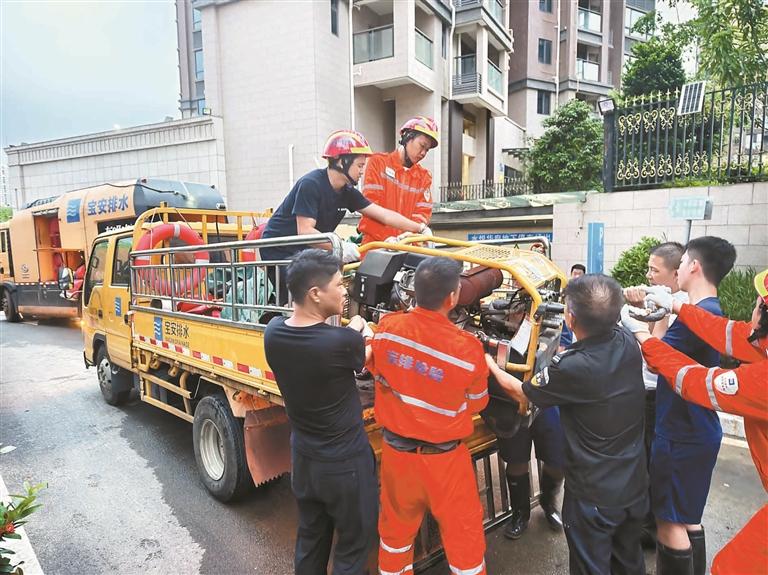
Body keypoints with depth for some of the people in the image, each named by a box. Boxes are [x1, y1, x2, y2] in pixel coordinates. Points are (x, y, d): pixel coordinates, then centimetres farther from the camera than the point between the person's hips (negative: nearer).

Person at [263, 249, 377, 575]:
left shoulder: (274, 332, -13)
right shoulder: (343, 342, -30)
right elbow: (364, 359, -6)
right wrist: (356, 332, 12)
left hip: (303, 458, 6)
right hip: (345, 463, -6)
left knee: (310, 540, 26)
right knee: (354, 545, 17)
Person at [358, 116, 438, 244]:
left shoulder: (424, 176, 15)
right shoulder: (378, 162, 5)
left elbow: (423, 211, 5)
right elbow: (371, 203, -6)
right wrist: (387, 237, -17)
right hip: (375, 243, -3)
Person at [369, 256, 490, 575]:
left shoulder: (386, 328, -15)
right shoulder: (467, 348, -23)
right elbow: (476, 403, -5)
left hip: (395, 449, 4)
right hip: (443, 457, -4)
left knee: (397, 523, 25)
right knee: (462, 530, 18)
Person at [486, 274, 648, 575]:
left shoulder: (571, 368, -32)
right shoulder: (627, 342, -13)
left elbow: (520, 392, -12)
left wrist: (489, 364, 3)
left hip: (594, 493, -6)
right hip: (635, 482, 6)